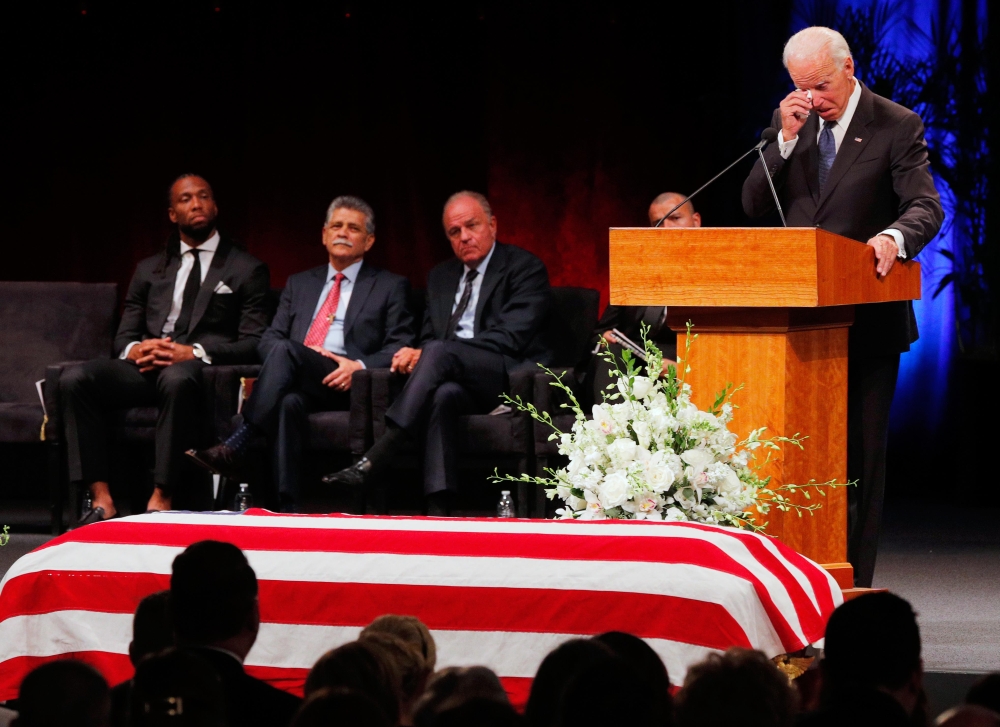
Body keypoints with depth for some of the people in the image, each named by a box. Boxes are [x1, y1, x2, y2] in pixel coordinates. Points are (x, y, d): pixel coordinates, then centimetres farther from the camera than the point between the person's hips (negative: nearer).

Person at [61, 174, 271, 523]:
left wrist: (196, 352, -15)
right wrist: (133, 349, -7)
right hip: (146, 366, 4)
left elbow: (253, 343, 1)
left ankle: (161, 500, -39)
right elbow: (124, 334, 20)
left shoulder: (247, 270, 12)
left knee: (177, 378, -42)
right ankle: (101, 500, -29)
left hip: (202, 368, -4)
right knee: (75, 379, -25)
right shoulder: (149, 270, 25)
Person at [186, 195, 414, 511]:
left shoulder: (390, 287, 18)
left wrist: (361, 366, -14)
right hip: (296, 384, 3)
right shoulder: (299, 284, 30)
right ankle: (287, 507, -48)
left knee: (285, 350, -34)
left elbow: (401, 346, 6)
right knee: (289, 403, -39)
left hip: (345, 385, -3)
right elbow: (269, 339, 20)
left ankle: (235, 447, -43)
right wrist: (303, 355, -4)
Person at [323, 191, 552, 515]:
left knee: (440, 353, -32)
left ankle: (375, 459, -42)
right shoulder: (441, 277, 24)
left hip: (509, 379, -4)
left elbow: (510, 338, -11)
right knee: (444, 395, -35)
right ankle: (438, 508, -47)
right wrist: (418, 354, -7)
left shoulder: (525, 268, 2)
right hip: (457, 381, 4)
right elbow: (428, 338, 23)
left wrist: (427, 354, -16)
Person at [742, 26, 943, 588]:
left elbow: (927, 206, -15)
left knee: (862, 450, 2)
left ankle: (854, 581, 7)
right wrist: (785, 140, -9)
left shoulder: (897, 126, -5)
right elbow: (755, 205, 5)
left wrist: (894, 237, -37)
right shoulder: (791, 121, 9)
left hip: (867, 320, -4)